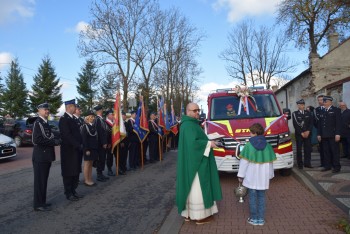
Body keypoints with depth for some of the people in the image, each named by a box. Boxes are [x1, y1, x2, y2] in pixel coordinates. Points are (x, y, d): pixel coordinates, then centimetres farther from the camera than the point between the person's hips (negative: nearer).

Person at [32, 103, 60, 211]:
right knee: (40, 180, 0)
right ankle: (38, 204, 9)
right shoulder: (37, 122, -13)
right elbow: (37, 140, -22)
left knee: (44, 180, 15)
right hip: (40, 157, -9)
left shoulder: (45, 123, 15)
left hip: (46, 156, 9)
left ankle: (42, 202, 25)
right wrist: (54, 142, -18)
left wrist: (55, 140, 1)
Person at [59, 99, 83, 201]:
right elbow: (67, 135, -22)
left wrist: (80, 145, 4)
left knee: (75, 172, 14)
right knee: (69, 173, 3)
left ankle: (73, 191, 25)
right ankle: (68, 193, 14)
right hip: (68, 151, -8)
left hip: (76, 150, 8)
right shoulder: (64, 119, -15)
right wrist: (78, 145, -18)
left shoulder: (72, 119, 13)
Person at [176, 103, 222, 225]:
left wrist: (207, 142, 10)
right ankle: (200, 215, 8)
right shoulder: (189, 125, -18)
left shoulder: (190, 124, 15)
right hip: (195, 162, -11)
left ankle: (189, 213, 22)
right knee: (197, 187, -2)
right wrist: (208, 143, -17)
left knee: (191, 186, 14)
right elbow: (193, 143, -28)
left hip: (193, 161, 11)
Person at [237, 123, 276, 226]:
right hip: (263, 177, 3)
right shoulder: (267, 146, 0)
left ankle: (254, 219, 13)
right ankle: (261, 219, 18)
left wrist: (241, 175, 0)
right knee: (261, 197, 13)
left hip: (251, 177, -3)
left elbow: (244, 162, -9)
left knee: (252, 197, 7)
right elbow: (270, 163, 7)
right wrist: (270, 175, 18)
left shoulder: (249, 146, -12)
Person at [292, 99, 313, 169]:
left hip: (308, 134, 3)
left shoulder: (308, 113, 11)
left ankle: (307, 163, 10)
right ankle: (300, 164, 7)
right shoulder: (295, 114, 0)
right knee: (299, 149, 0)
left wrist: (308, 131, -8)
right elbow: (295, 125, -6)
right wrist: (301, 133, -11)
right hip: (299, 134, -3)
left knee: (308, 149, 2)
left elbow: (311, 123, 6)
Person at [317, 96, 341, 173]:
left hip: (332, 135, -4)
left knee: (335, 151, 1)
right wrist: (319, 134, 9)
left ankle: (336, 167, 8)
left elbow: (338, 123, -6)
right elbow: (319, 123, 15)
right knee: (326, 151, 6)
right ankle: (327, 166, 13)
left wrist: (337, 134, -13)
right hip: (324, 135, 5)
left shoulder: (336, 110, 0)